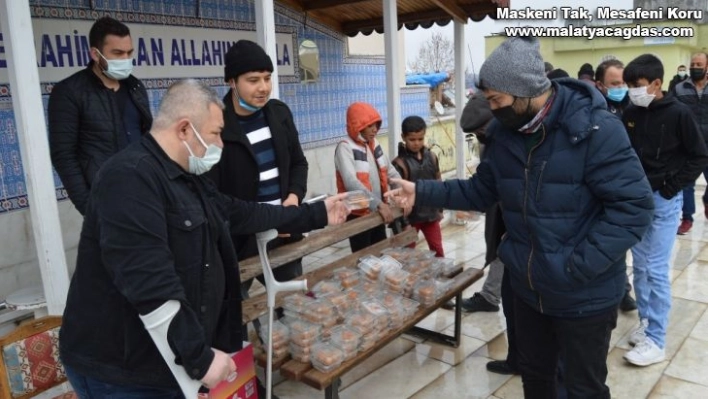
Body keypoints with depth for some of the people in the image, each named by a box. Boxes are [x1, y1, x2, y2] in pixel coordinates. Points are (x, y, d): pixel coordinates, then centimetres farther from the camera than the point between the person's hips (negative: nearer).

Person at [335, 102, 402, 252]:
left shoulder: (374, 144, 9)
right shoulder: (345, 147, -15)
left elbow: (390, 171, 11)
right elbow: (351, 183, -27)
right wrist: (379, 204, -33)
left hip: (377, 211, 7)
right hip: (358, 214, -7)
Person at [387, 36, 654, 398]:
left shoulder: (595, 129, -22)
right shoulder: (504, 133, -2)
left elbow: (633, 205, -23)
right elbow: (481, 191, 6)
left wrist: (579, 266, -27)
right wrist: (423, 192, -3)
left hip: (585, 295, -5)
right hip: (528, 288, 6)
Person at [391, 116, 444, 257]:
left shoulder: (431, 157, 0)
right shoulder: (400, 163, -14)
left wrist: (439, 209, 12)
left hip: (431, 214, 4)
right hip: (410, 217, -4)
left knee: (437, 249, 17)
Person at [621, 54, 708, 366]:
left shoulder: (678, 114, -10)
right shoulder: (631, 114, 3)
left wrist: (671, 187, -10)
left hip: (664, 200, -5)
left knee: (657, 270, -4)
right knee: (640, 266, 12)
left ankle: (655, 341, 5)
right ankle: (646, 322, 27)